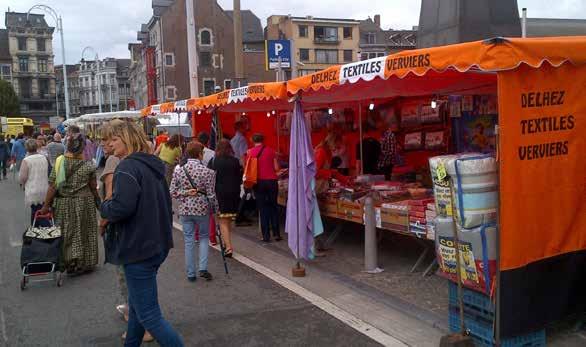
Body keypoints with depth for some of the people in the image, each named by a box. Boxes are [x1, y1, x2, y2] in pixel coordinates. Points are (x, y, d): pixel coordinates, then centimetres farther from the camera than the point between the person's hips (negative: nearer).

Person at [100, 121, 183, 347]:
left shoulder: (128, 167, -16)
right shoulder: (153, 166, 12)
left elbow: (121, 207, -28)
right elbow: (164, 204, 19)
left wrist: (104, 208, -7)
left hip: (139, 248, -10)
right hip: (157, 244, 10)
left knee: (149, 315, -3)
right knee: (137, 304, 24)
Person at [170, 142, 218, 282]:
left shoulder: (178, 170, -4)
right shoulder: (208, 172, -13)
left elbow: (172, 192, -3)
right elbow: (211, 195, -9)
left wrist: (185, 193, -2)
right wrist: (215, 209, 3)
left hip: (185, 210, 2)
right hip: (202, 210, -2)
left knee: (189, 241, 11)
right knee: (204, 237, 17)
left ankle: (190, 274, 17)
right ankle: (203, 268, 6)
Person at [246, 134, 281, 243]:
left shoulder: (250, 152, -1)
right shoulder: (270, 151, 1)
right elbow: (276, 168, 0)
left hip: (259, 182, 0)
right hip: (272, 181, 0)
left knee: (263, 209, 6)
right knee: (273, 207, 12)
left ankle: (266, 235, 6)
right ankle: (276, 234, 11)